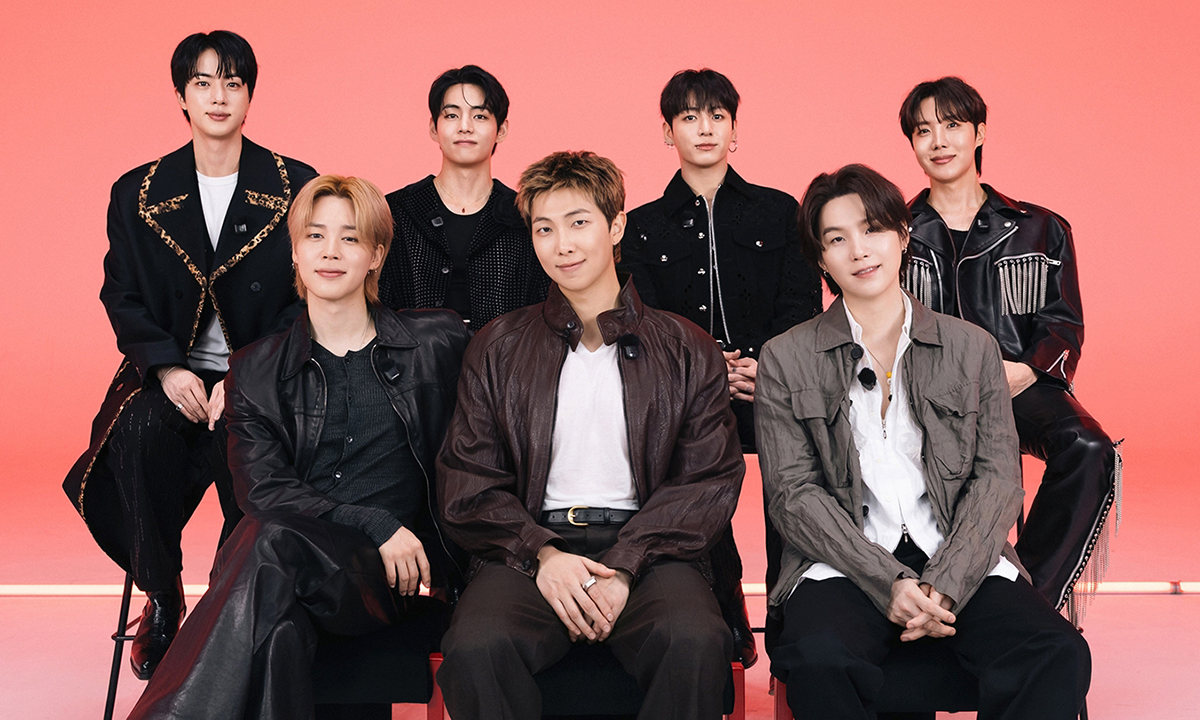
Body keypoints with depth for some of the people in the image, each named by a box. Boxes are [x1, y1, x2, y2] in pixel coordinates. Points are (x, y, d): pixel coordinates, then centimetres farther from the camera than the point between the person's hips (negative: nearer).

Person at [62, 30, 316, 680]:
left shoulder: (296, 187, 3)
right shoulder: (138, 192, 9)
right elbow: (122, 297, 8)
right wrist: (168, 367, -11)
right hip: (170, 372, 2)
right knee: (137, 440, -29)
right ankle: (162, 601, -6)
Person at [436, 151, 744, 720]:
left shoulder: (688, 351, 12)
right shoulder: (498, 348, 15)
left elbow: (710, 481, 4)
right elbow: (465, 483, 9)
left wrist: (623, 567, -11)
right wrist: (542, 553, -10)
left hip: (647, 549, 0)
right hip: (531, 544, 1)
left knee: (696, 641, -34)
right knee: (475, 648, -32)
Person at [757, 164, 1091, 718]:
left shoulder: (972, 348, 14)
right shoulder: (786, 359, 9)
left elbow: (998, 479, 5)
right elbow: (793, 494, 0)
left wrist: (944, 583, -12)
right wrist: (888, 582, -14)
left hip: (960, 562, 2)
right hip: (844, 565, -1)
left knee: (1059, 655, -27)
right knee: (821, 660, -35)